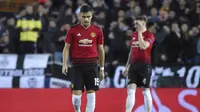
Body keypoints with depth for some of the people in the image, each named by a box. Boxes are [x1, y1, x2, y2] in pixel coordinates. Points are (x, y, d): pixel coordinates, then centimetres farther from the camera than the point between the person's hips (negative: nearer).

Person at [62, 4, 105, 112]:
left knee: (91, 93, -3)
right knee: (77, 93, -3)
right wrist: (64, 64, -9)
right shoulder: (72, 30, -1)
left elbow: (101, 50, 9)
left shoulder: (97, 31, 2)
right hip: (77, 65, -1)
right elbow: (66, 48, 3)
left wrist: (102, 69, 9)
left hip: (92, 65, 1)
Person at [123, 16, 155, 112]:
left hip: (144, 65, -6)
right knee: (130, 90, -4)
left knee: (145, 91, 0)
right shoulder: (134, 35, 15)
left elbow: (143, 46, -24)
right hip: (134, 65, 6)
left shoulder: (149, 35, -6)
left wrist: (140, 33, -14)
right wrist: (127, 66, 18)